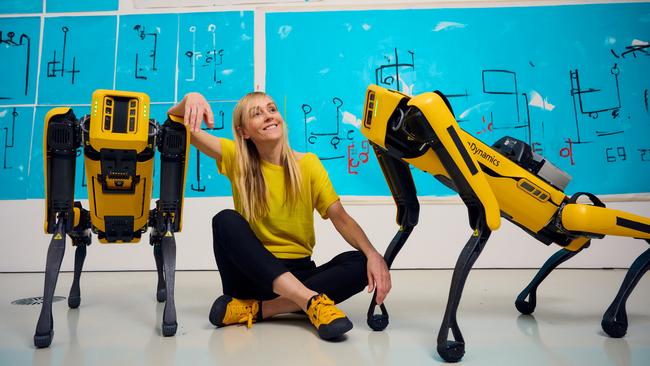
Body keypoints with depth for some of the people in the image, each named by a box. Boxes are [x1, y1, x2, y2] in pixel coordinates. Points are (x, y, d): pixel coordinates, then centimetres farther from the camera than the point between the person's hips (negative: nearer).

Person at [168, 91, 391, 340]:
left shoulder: (308, 164, 0)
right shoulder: (236, 158, 0)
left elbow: (341, 218, -7)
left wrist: (372, 254, -26)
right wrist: (190, 100, -29)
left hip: (298, 272, 1)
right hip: (251, 273, 0)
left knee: (362, 264, -23)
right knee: (226, 220, -26)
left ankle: (255, 309, -27)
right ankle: (312, 301, -35)